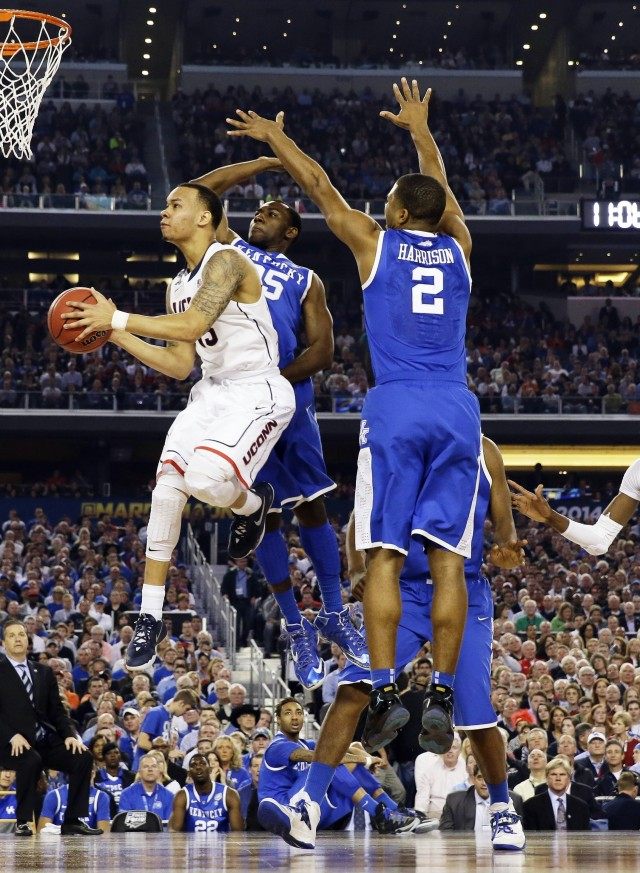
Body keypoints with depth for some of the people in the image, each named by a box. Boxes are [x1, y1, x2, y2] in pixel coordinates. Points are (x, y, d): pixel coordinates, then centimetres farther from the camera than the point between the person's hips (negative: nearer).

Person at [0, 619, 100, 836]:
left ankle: (73, 820, -11)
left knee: (83, 757, -18)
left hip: (46, 741, 5)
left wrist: (70, 735, -3)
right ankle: (22, 822, -21)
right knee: (31, 761, -37)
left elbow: (57, 710, 15)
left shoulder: (44, 672, 18)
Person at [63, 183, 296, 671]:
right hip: (213, 391, 9)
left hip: (258, 392, -9)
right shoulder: (179, 286, 15)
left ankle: (254, 504, 9)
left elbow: (192, 325, -28)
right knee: (167, 488, -6)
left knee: (205, 479, -30)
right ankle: (150, 618, 1)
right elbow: (179, 365, 13)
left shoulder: (226, 261, -14)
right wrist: (116, 336, 6)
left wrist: (117, 317, -22)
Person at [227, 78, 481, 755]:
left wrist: (272, 137, 34)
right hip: (458, 409, 3)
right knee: (447, 559, 0)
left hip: (395, 407, -3)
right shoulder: (457, 248, 16)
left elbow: (318, 185, 19)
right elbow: (440, 189, 36)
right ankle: (442, 696, -6)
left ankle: (384, 692, -11)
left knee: (384, 557, -3)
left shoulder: (374, 242, 7)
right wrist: (420, 129, 53)